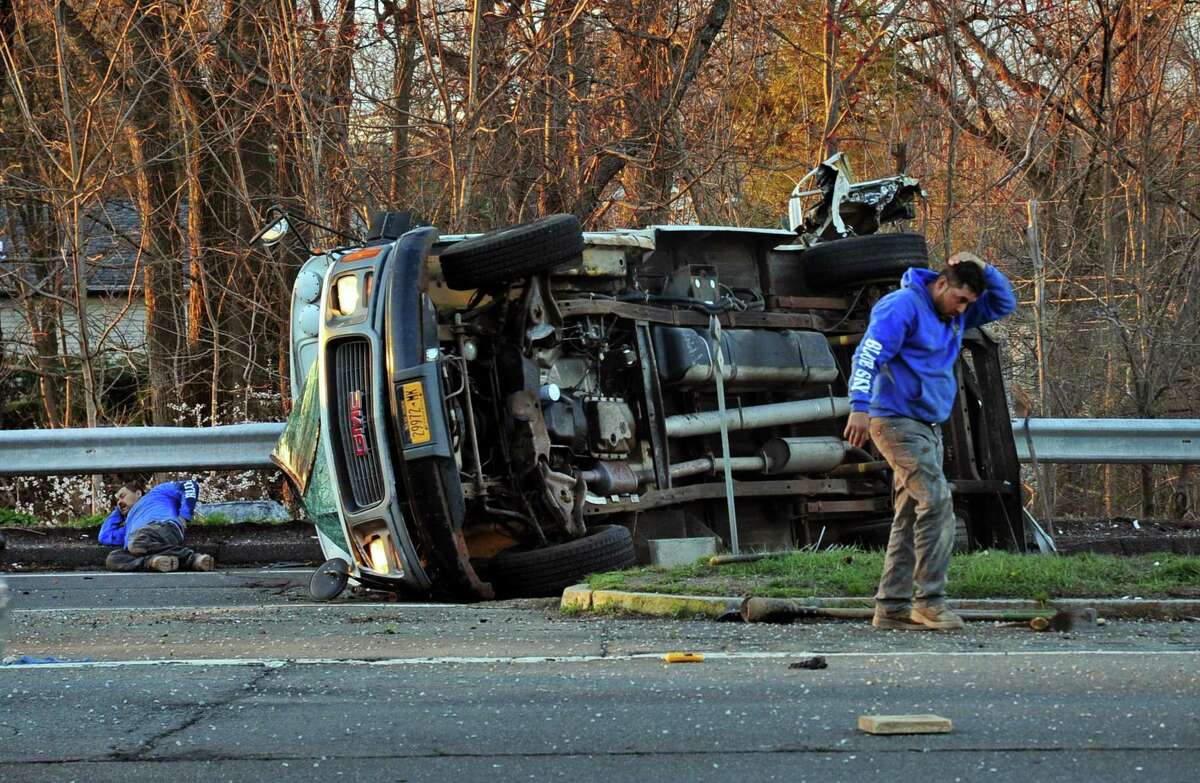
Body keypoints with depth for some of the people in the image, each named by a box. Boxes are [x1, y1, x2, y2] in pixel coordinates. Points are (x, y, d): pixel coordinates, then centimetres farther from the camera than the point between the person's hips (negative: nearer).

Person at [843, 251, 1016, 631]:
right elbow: (867, 356, -20)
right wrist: (860, 407, -30)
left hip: (928, 426, 10)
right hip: (898, 422, -10)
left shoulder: (956, 315, 14)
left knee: (912, 514, 7)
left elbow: (1004, 303, 21)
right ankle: (930, 599, -16)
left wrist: (982, 269, 3)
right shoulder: (902, 307, -13)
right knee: (936, 503, -17)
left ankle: (891, 607, 9)